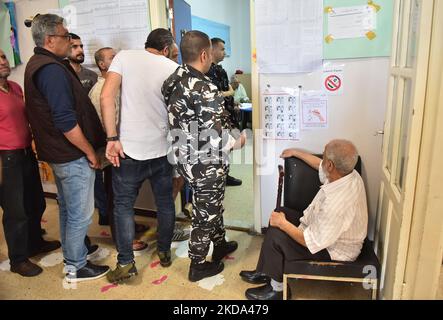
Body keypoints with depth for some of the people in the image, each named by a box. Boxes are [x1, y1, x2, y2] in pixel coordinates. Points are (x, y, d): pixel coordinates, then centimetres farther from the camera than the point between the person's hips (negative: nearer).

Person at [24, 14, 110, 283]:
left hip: (57, 151, 10)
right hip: (73, 155, -10)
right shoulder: (52, 69, -21)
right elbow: (66, 121, -26)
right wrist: (90, 151, -18)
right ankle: (76, 268, 19)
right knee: (80, 214, 3)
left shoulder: (37, 64, 12)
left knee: (67, 208, 23)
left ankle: (72, 250, 40)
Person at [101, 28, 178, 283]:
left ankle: (126, 263, 13)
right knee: (165, 203, 17)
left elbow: (107, 97, -13)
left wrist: (113, 139, -11)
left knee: (123, 205, 12)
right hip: (163, 149, 2)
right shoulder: (174, 68, 2)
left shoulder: (124, 57, -2)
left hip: (131, 150, -1)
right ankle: (165, 252, 32)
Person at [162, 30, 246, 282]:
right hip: (206, 164, -8)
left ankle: (220, 244, 47)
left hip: (184, 157, 8)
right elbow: (216, 138, -25)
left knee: (212, 205, 26)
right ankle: (198, 266, 29)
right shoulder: (205, 89, -25)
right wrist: (238, 143, -5)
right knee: (205, 213, 11)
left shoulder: (173, 80, 1)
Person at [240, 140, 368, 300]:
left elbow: (312, 243, -30)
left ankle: (276, 288, 12)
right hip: (326, 230, 9)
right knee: (280, 214, 10)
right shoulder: (349, 173, -12)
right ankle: (265, 272, 22)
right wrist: (295, 152, 20)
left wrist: (282, 224, -18)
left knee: (275, 235, -13)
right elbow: (320, 165, 11)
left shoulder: (336, 203, -39)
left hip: (333, 251, -9)